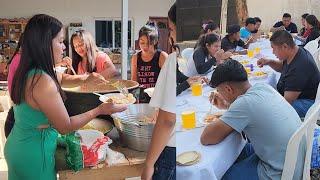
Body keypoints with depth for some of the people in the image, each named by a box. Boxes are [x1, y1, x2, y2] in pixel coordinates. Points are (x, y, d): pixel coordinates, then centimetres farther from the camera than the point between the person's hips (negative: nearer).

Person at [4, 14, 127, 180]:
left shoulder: (26, 73, 0)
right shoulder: (43, 81, -27)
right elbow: (65, 127, -20)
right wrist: (99, 110, -13)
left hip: (16, 146, 9)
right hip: (33, 155, -9)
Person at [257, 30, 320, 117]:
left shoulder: (299, 68, -32)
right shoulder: (297, 52, -1)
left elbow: (287, 101, -30)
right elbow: (283, 67, 24)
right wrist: (270, 62, 3)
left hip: (305, 103, -11)